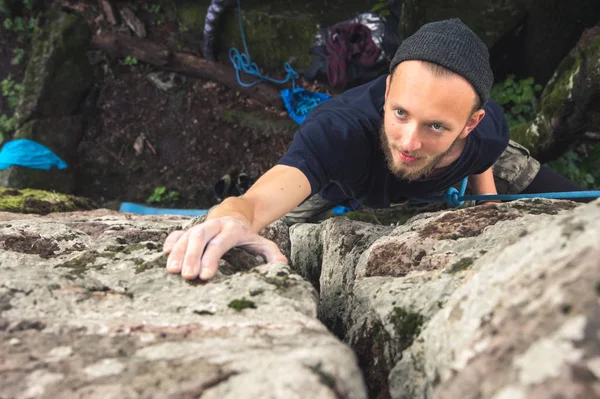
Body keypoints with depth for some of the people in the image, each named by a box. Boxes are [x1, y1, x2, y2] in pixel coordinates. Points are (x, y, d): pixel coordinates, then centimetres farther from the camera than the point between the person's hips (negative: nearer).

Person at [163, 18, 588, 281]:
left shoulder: (487, 129, -39)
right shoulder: (339, 128, -51)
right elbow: (259, 198, -70)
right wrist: (235, 217, -92)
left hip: (439, 179, 2)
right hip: (351, 186, -1)